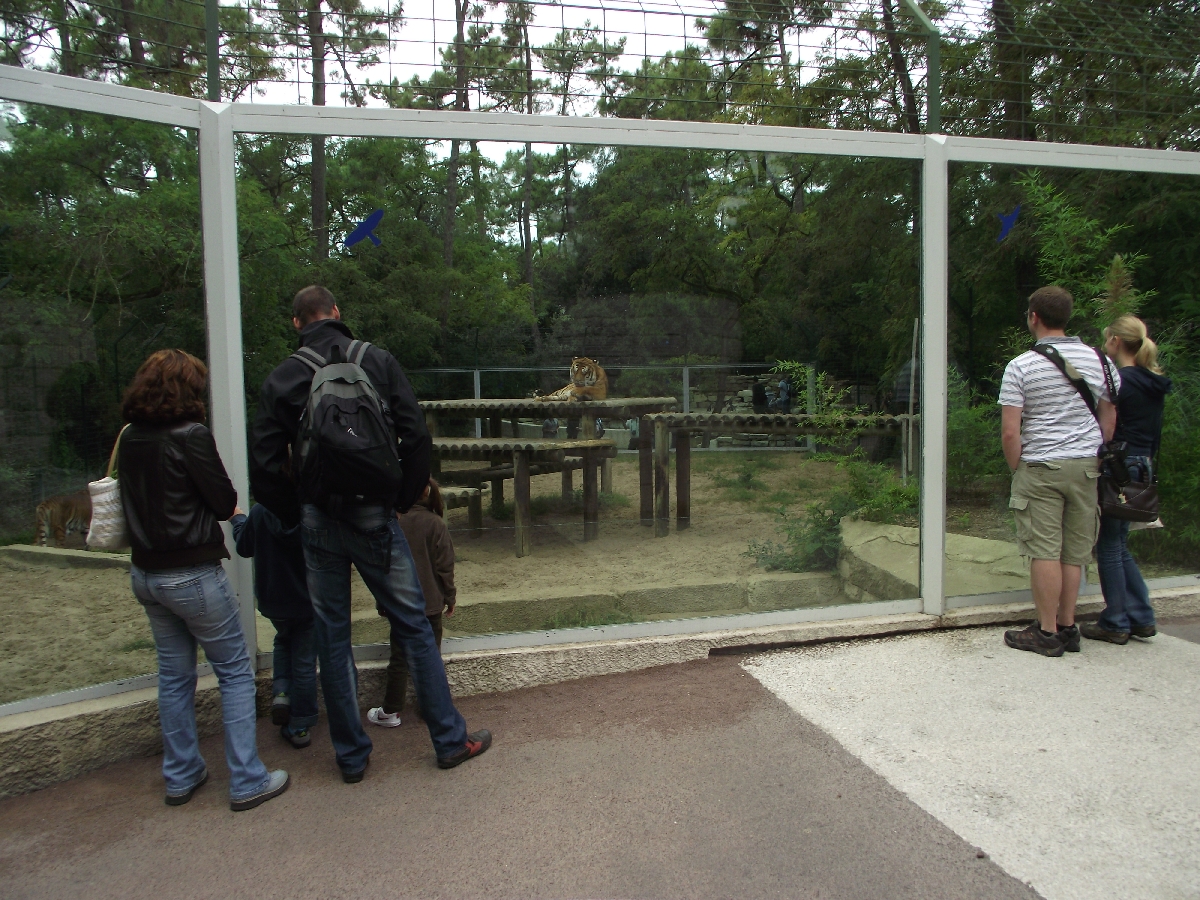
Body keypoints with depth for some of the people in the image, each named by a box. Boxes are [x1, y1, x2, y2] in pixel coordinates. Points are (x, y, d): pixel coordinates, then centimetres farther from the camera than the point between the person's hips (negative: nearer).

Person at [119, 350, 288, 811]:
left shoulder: (129, 439, 3)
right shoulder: (191, 436, -17)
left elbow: (137, 499, 11)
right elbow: (227, 506, -11)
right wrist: (225, 503, 9)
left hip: (145, 573, 7)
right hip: (193, 574, -7)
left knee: (174, 675, 18)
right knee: (235, 671, 5)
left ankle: (180, 776, 29)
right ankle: (247, 781, 9)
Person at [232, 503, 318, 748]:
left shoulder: (259, 511, -14)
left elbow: (244, 548, 5)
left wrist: (237, 519, 22)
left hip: (273, 600, 2)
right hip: (309, 599, -2)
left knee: (284, 639, 32)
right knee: (304, 662, 10)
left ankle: (281, 691, 12)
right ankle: (299, 726, 17)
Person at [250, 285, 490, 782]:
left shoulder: (281, 378, 1)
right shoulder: (377, 361, -2)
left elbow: (263, 466, -2)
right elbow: (416, 437, -7)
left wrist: (297, 516, 9)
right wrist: (404, 499, 3)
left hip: (317, 521, 2)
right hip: (372, 515, -1)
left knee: (331, 638, 12)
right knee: (414, 625, 8)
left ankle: (351, 756, 22)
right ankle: (451, 740, 17)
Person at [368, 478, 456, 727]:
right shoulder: (436, 524, -10)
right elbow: (444, 565, -8)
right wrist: (450, 597, 4)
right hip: (430, 602, -1)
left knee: (400, 657, 9)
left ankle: (391, 711, 15)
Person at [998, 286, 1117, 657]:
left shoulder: (1020, 366, -9)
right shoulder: (1098, 360, 4)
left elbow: (1010, 432, -13)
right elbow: (1109, 420, 10)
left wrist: (1017, 470, 0)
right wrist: (1097, 463, 19)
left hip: (1040, 466, -4)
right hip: (1086, 465, 5)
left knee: (1045, 551, 0)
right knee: (1075, 551, 11)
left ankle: (1047, 633, 6)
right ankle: (1067, 628, 20)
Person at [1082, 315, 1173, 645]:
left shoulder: (1117, 380, -14)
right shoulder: (1155, 384, 11)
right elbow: (1155, 433, 16)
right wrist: (1146, 463, 23)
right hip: (1142, 468, 9)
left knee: (1109, 547, 2)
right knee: (1119, 546, 18)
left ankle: (1115, 624, 9)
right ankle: (1141, 617, 19)